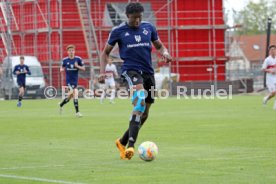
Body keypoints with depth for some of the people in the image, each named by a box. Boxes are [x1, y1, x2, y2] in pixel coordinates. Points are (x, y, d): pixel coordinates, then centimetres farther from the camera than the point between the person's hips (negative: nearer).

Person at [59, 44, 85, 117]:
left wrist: (77, 66, -16)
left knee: (70, 95, 4)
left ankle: (61, 104, 31)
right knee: (75, 93, -19)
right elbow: (62, 68, 15)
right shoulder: (65, 60, 0)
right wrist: (62, 69, -9)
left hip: (75, 80, 3)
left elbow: (83, 68, 3)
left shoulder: (78, 59, -1)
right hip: (68, 80, -3)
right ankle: (77, 112, -15)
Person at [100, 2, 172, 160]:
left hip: (148, 72, 6)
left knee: (144, 113, 11)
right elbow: (106, 52, 9)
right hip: (131, 70, -6)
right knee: (140, 101, -31)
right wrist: (103, 71, -4)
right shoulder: (118, 31, 0)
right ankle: (131, 145, -37)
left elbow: (159, 46, 19)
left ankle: (123, 142, 32)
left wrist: (165, 53, -4)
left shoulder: (149, 28, 8)